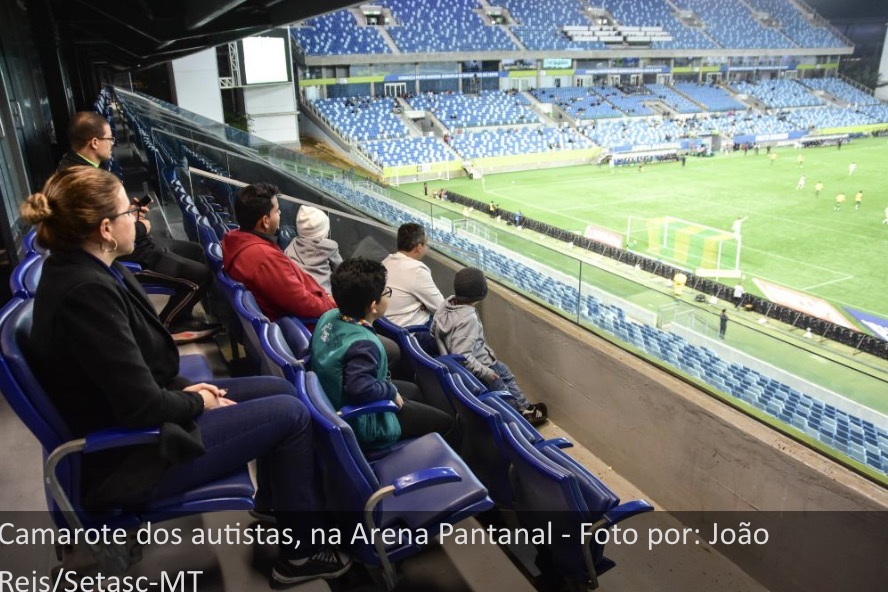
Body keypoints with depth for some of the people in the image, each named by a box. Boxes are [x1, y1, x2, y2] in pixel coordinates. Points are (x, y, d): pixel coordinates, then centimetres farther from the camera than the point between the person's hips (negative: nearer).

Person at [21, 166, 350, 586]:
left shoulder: (83, 270, 1)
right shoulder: (86, 291, -29)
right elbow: (143, 407, -28)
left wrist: (183, 389, 1)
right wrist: (197, 402, -10)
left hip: (129, 420, 9)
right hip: (132, 457, -9)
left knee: (280, 390, 10)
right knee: (291, 414, -8)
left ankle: (275, 504, 29)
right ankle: (299, 555, 9)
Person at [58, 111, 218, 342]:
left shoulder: (77, 166, 5)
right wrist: (141, 227, -11)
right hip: (121, 254, -11)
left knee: (194, 251, 19)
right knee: (200, 275, -11)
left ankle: (181, 320, 26)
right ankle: (164, 327, 11)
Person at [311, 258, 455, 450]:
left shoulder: (329, 316, -8)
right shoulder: (363, 343, -35)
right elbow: (361, 388, -46)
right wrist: (391, 391, -25)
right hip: (361, 424, -9)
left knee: (413, 390, 30)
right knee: (444, 422, 6)